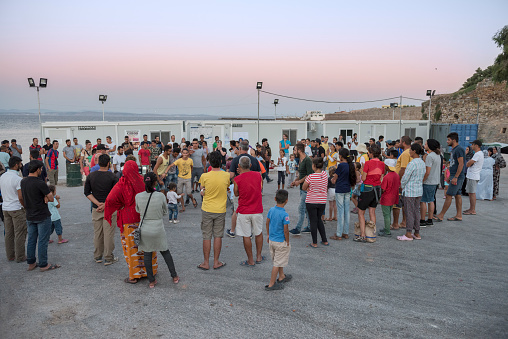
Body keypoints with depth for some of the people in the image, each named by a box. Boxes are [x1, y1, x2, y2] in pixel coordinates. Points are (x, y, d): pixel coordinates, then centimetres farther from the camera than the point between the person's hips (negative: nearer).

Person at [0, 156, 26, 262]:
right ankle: (20, 257, 7)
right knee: (20, 234, 2)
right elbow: (20, 197, -20)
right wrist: (26, 207, -6)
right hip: (16, 209, -8)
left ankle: (10, 256, 22)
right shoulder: (17, 179, -18)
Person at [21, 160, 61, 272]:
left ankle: (31, 263, 24)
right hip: (43, 216, -7)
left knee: (31, 240, 15)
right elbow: (51, 199, -16)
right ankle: (43, 265, 8)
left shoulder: (23, 182, 4)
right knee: (42, 241, 1)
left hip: (30, 216, 7)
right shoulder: (40, 183, -20)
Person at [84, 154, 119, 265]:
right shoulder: (112, 177, -10)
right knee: (108, 233, 2)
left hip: (96, 209, 4)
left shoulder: (90, 176, 2)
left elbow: (87, 193, 1)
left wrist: (98, 203, -6)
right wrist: (105, 205, -10)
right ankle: (108, 258, 8)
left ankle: (97, 256, 25)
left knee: (97, 233, 14)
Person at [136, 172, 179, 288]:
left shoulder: (138, 196, -10)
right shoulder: (160, 196, -15)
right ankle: (174, 276, 27)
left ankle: (151, 281, 22)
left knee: (147, 254, 15)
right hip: (158, 229, -1)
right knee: (165, 252, 18)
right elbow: (165, 212, -1)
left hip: (144, 229, 1)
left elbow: (138, 211, 8)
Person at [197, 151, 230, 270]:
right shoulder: (226, 175, -9)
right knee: (218, 236, 11)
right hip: (220, 210, 1)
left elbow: (202, 191, 1)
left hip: (207, 210, -1)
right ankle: (216, 262, 19)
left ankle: (206, 263, 17)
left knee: (207, 237, 8)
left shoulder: (204, 176, -13)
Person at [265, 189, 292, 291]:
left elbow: (267, 223, 7)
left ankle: (282, 277, 42)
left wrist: (268, 235, 20)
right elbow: (285, 230, -20)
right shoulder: (285, 215, -23)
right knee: (277, 263, 4)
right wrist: (287, 242, -7)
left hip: (271, 240, 7)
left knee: (278, 260, 25)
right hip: (281, 242, -7)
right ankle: (271, 284, 9)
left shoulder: (271, 210, -4)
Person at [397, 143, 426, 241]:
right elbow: (422, 177, 14)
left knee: (409, 212, -1)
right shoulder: (422, 163, 7)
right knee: (416, 211, 14)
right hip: (419, 190, 8)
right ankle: (417, 233, 20)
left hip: (410, 191, -8)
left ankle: (408, 234, 4)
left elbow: (405, 178, -17)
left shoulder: (412, 163, -18)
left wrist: (402, 187, 1)